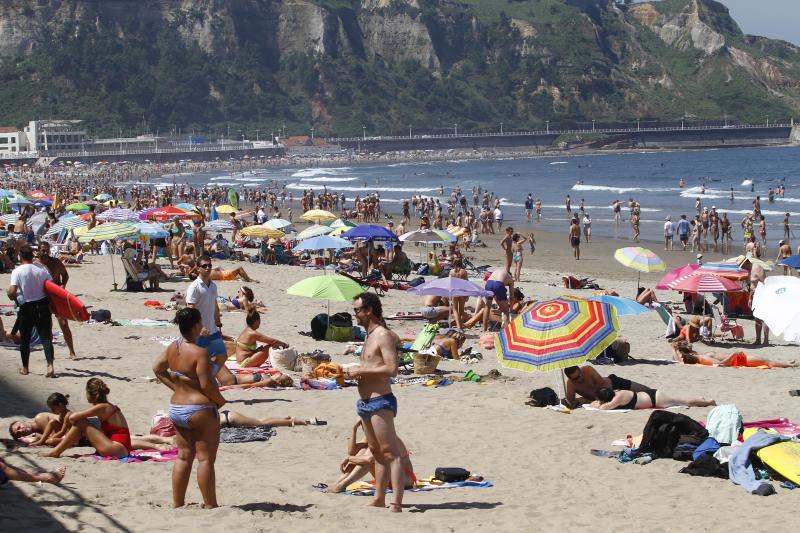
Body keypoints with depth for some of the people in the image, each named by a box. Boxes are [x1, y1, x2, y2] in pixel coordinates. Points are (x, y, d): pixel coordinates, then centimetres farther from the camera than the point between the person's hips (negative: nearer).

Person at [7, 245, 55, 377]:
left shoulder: (17, 271, -11)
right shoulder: (41, 269, -2)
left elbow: (11, 292, -18)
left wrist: (14, 298, 5)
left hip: (26, 307, -2)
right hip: (43, 306, 2)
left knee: (25, 339, 13)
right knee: (46, 337, 2)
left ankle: (25, 368, 23)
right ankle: (50, 366, -13)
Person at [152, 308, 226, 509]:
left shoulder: (172, 348, 3)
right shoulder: (199, 352, -20)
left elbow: (157, 368, 11)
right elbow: (206, 384, -21)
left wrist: (176, 386, 11)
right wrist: (220, 400, -5)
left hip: (176, 408, 8)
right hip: (200, 411, -8)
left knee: (183, 457, 15)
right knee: (206, 458, 1)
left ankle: (177, 503, 19)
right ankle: (210, 505, 5)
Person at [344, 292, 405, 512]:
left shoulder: (384, 335, -13)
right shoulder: (370, 336, 17)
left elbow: (391, 369, -23)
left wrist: (361, 370, -18)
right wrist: (355, 371, 8)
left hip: (380, 401, -10)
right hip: (366, 402, 10)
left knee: (390, 453, -12)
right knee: (377, 452, 16)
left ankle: (396, 504, -16)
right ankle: (379, 499, 23)